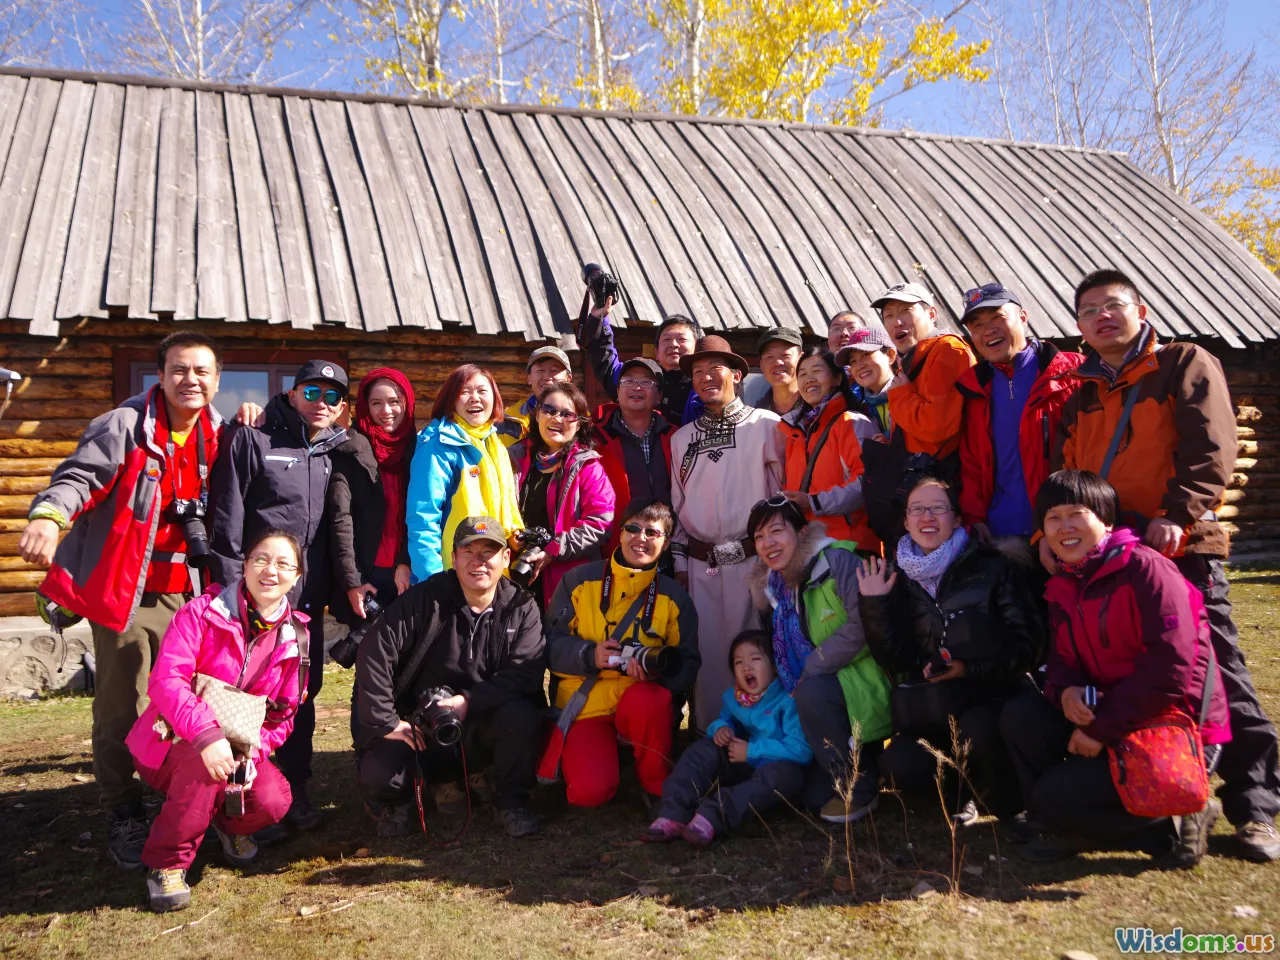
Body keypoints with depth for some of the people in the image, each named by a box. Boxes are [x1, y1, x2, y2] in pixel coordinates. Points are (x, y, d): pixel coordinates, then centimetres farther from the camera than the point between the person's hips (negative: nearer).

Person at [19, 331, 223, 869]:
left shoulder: (217, 435, 8)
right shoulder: (125, 426, -9)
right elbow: (79, 476, -20)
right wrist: (49, 514, -41)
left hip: (184, 595, 5)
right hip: (125, 594, -5)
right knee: (120, 712, 2)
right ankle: (123, 817, 16)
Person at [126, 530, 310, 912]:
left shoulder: (294, 637, -1)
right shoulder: (203, 611, -12)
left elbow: (283, 714, 4)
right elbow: (165, 680, -24)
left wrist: (253, 750, -17)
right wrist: (206, 734, -39)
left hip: (240, 745, 4)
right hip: (172, 747, -3)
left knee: (273, 800, -24)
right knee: (206, 758, -37)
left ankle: (225, 822, 15)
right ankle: (168, 861, -14)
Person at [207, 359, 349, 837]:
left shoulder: (333, 452, 13)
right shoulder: (251, 440, -3)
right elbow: (226, 522, -7)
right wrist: (232, 592, -12)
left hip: (308, 599, 6)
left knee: (303, 693, 12)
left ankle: (295, 793, 25)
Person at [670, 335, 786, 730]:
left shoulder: (766, 425, 2)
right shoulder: (682, 438, 15)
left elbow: (782, 493, 1)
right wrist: (679, 563, 11)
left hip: (752, 561, -3)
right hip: (699, 565, 4)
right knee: (706, 652, 7)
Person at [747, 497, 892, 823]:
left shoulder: (837, 560, -16)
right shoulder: (771, 588, 7)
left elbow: (863, 625, -26)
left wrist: (809, 672, -21)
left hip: (862, 684, -7)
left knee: (812, 692, -34)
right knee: (813, 796, -2)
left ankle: (860, 790, -14)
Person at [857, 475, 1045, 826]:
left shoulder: (992, 566, -3)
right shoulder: (902, 581, 7)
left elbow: (1029, 643, -7)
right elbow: (896, 660, 0)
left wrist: (971, 669, -18)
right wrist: (874, 606, -10)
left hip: (997, 695, -3)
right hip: (938, 707, 3)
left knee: (977, 729, -36)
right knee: (898, 764, -22)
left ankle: (1010, 804, -4)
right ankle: (965, 786, 10)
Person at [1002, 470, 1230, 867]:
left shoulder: (1146, 570, -17)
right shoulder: (1063, 586, 8)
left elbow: (1171, 670, -24)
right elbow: (1063, 659, 8)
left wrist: (1101, 728, -20)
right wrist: (1065, 691, -17)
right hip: (1107, 724, 8)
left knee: (1054, 795, -16)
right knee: (1020, 715, -9)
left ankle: (1177, 826, 1)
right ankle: (1063, 827, 4)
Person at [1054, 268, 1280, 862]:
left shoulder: (1185, 366, 4)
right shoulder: (1081, 397, 19)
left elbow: (1210, 448, -9)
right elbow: (1064, 475, 18)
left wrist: (1177, 514, -21)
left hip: (1180, 548, -5)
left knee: (1217, 677, -2)